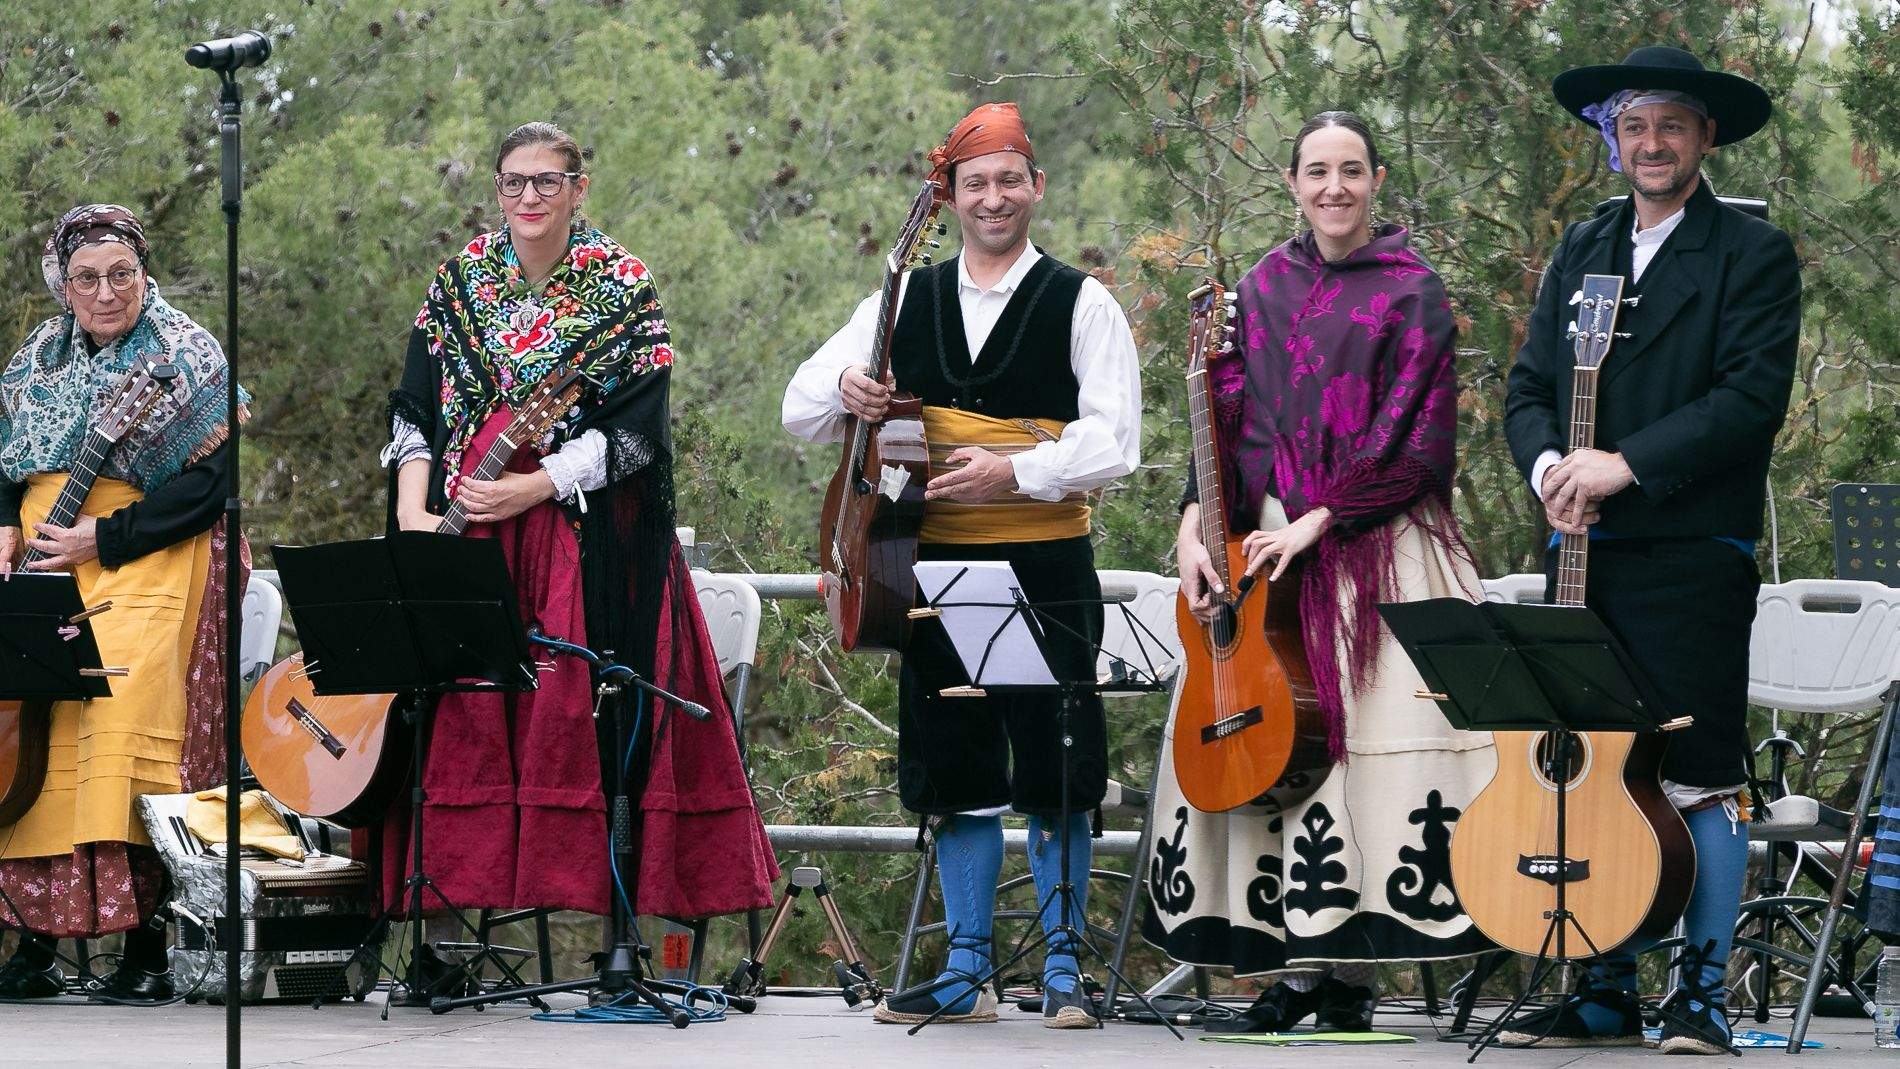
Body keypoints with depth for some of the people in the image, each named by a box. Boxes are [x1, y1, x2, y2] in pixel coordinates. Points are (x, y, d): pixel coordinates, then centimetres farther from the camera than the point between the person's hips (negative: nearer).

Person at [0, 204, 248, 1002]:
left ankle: (146, 949, -16)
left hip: (146, 570, -6)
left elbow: (212, 484, -8)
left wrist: (104, 539, -13)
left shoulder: (185, 357, -1)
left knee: (123, 737, -19)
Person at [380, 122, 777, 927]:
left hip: (585, 525, -3)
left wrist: (531, 489, -15)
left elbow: (636, 428, -7)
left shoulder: (621, 286, 0)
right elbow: (414, 409, 7)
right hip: (467, 532, 3)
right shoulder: (461, 280, 10)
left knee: (578, 704, -9)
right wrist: (412, 511, -9)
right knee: (467, 706, -4)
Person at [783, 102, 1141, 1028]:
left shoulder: (1080, 304, 0)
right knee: (957, 770, 7)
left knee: (1053, 769, -3)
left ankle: (1064, 971, 6)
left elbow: (1113, 442, -8)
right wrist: (846, 390, -11)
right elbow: (801, 409, 11)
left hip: (1046, 567, -3)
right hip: (938, 561, 3)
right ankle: (965, 973, 13)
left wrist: (1013, 471, -20)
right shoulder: (906, 302, 11)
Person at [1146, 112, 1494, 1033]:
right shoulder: (1265, 286, 13)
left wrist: (1315, 523, -13)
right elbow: (1231, 417, 9)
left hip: (1377, 550, -4)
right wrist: (1195, 527, -5)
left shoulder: (1411, 293, 0)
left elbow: (1415, 438, -7)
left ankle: (1351, 971, -6)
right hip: (1267, 544, 4)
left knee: (1367, 740, -10)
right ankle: (1294, 966, 2)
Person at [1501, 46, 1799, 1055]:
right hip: (1583, 552, 5)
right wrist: (1549, 465, -8)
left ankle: (1702, 995, 0)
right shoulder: (1581, 250, 16)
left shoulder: (1755, 255, -2)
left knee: (1699, 777, -6)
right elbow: (1528, 385, 14)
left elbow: (1752, 397, -12)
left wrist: (1624, 466, -18)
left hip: (1693, 556, -5)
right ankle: (1606, 993, 15)